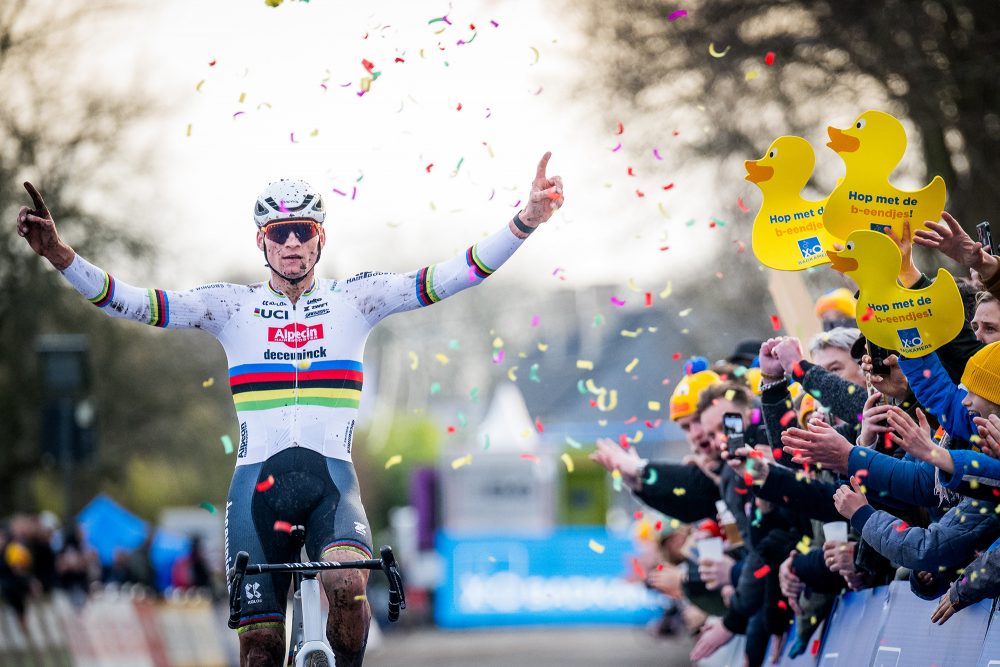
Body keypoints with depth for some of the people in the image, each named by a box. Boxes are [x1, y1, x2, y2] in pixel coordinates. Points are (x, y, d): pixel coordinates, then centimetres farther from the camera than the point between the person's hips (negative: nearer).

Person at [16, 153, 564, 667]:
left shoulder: (354, 299, 7)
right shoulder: (232, 305, 7)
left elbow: (446, 279, -2)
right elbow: (135, 303, -2)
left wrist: (525, 221, -14)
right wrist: (60, 256, -17)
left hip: (331, 479, -1)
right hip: (258, 480, 1)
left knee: (347, 583, -31)